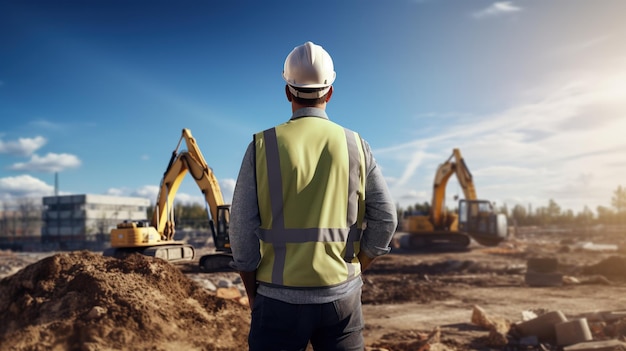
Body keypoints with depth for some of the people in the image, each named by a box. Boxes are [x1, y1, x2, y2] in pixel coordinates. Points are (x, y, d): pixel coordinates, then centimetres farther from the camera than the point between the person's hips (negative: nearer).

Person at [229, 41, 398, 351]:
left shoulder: (262, 146, -5)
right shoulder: (355, 145, 0)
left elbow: (242, 229, -7)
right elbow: (385, 219, 0)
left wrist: (253, 295, 5)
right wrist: (353, 274, 11)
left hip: (280, 299, -1)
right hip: (341, 297, 2)